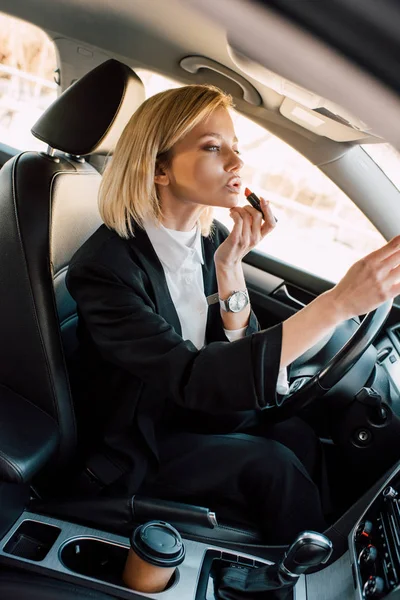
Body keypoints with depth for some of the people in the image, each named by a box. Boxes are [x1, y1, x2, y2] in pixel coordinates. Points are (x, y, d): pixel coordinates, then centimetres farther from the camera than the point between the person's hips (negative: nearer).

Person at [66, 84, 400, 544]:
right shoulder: (103, 264, -27)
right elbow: (192, 378, -37)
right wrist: (339, 302, -42)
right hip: (134, 447, -5)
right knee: (271, 466, -20)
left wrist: (229, 265, -22)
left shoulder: (212, 238, -7)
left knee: (297, 436, -15)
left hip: (192, 410, 5)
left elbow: (239, 353, -4)